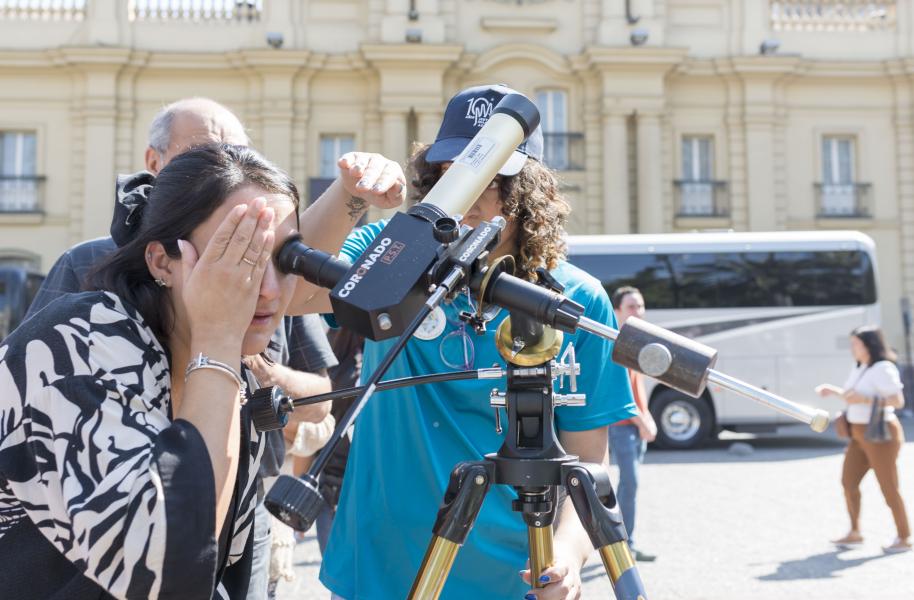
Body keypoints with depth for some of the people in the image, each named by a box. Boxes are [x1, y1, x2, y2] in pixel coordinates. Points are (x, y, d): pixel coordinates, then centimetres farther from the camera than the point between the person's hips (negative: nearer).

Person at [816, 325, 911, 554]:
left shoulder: (883, 369, -18)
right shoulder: (860, 369, 9)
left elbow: (898, 401, -25)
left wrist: (864, 399, -28)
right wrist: (833, 391, 10)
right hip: (861, 435, 9)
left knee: (889, 488, 1)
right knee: (848, 482, 10)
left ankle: (904, 538, 16)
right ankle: (854, 533, 21)